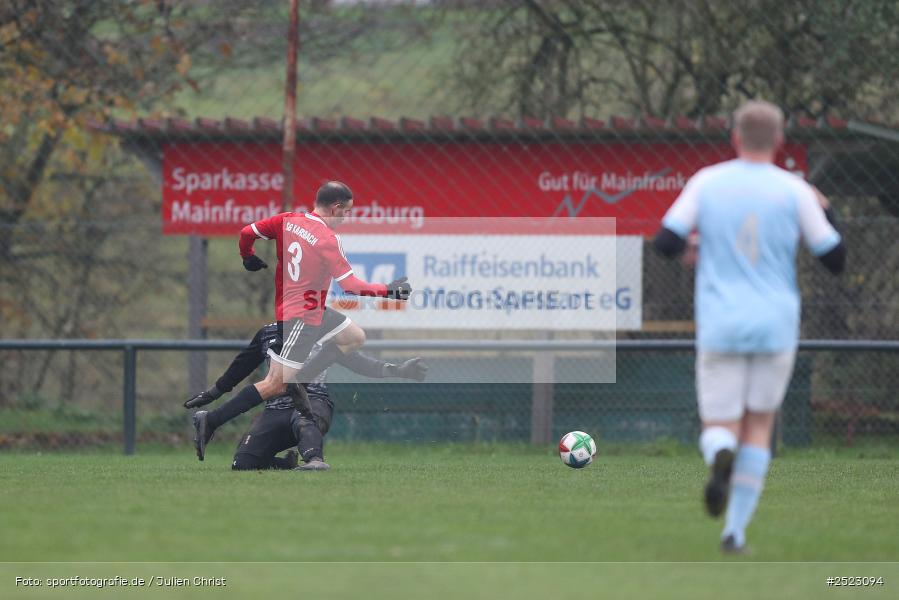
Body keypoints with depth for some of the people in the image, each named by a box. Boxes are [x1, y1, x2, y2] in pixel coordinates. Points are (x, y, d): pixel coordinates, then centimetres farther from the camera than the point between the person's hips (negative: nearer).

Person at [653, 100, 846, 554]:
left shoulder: (706, 183, 0)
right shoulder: (794, 191, -2)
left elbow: (665, 244, -3)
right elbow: (836, 260, 3)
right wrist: (825, 211, 20)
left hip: (720, 327, 0)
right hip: (776, 327, 0)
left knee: (719, 429, 6)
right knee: (759, 427, 15)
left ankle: (720, 456, -32)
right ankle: (735, 530, 8)